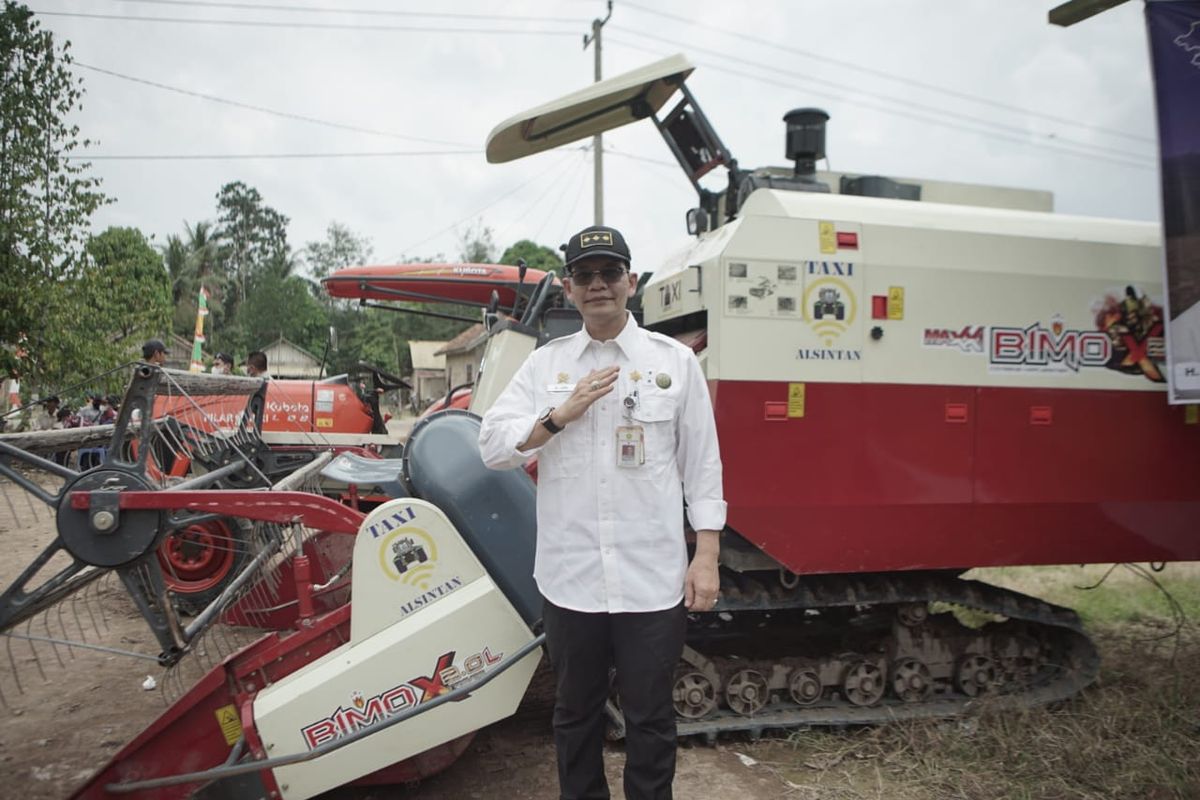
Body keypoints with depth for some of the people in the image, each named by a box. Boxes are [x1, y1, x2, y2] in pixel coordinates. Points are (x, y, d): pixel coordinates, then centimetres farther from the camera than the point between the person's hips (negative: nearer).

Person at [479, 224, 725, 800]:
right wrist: (562, 414, -14)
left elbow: (702, 464, 2)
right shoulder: (545, 364, 6)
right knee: (576, 713, 18)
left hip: (653, 580, -2)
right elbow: (492, 446, -1)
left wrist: (707, 556, -3)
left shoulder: (675, 361, 2)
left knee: (649, 718, 11)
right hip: (570, 579, 2)